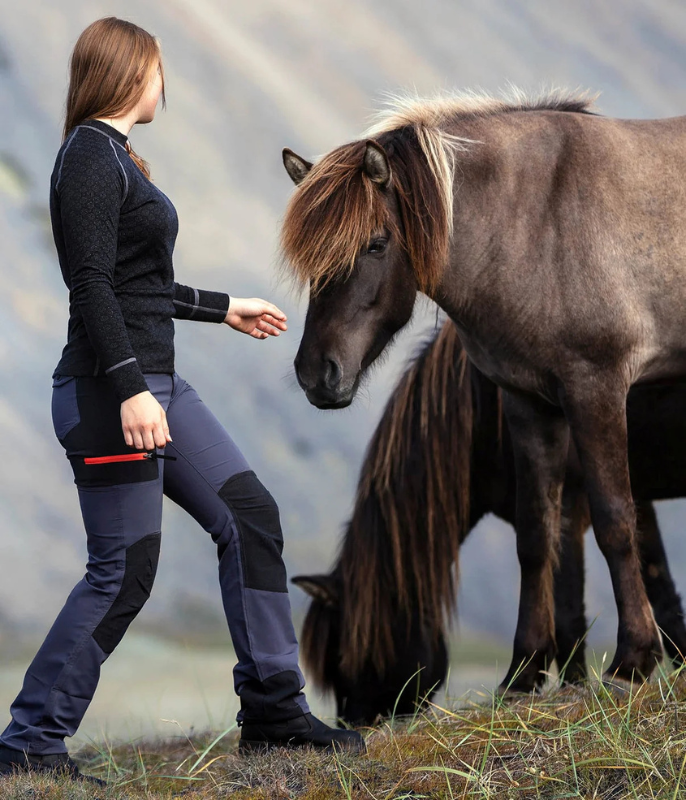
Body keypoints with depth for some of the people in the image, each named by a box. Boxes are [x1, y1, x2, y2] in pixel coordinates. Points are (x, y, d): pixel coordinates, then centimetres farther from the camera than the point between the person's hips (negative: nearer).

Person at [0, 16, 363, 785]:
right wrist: (130, 390, -27)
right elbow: (91, 286, -21)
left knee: (249, 517, 9)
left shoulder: (114, 157, 16)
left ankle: (272, 709, 15)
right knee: (124, 571, -7)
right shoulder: (90, 155, -13)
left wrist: (225, 308, 34)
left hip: (156, 383, 10)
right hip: (110, 392, -10)